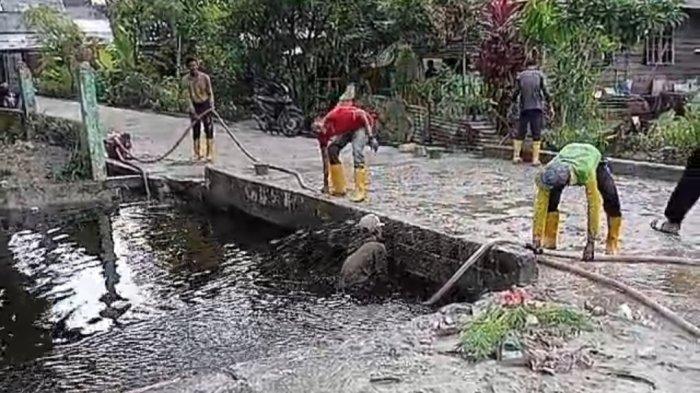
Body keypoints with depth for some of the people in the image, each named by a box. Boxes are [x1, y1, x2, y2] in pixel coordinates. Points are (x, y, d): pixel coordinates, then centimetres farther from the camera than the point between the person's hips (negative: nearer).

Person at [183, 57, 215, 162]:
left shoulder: (205, 77, -8)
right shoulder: (186, 80, -7)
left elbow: (210, 93, -1)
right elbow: (188, 96, -9)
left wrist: (212, 104, -16)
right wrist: (192, 109, -17)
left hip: (205, 105, -1)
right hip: (194, 106, 1)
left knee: (208, 129, -4)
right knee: (195, 130, 4)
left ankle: (209, 153, -1)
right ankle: (197, 153, 10)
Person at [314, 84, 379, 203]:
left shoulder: (337, 115, -36)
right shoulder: (322, 135, -15)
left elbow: (362, 114, -27)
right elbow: (325, 159, -7)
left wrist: (371, 137, -29)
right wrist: (325, 183, -4)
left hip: (361, 126, -6)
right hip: (346, 130, 6)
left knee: (357, 152, -27)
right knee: (331, 150, -11)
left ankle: (360, 192, -25)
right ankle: (338, 188, -1)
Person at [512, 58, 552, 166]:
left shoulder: (520, 76, 7)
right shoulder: (540, 75, 3)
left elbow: (516, 92, 5)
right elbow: (545, 92, -2)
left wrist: (514, 99, 27)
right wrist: (550, 106, 4)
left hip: (524, 108, 2)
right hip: (537, 108, -2)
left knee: (521, 132, 10)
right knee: (536, 134, 0)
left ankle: (516, 156, 6)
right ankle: (535, 159, -3)